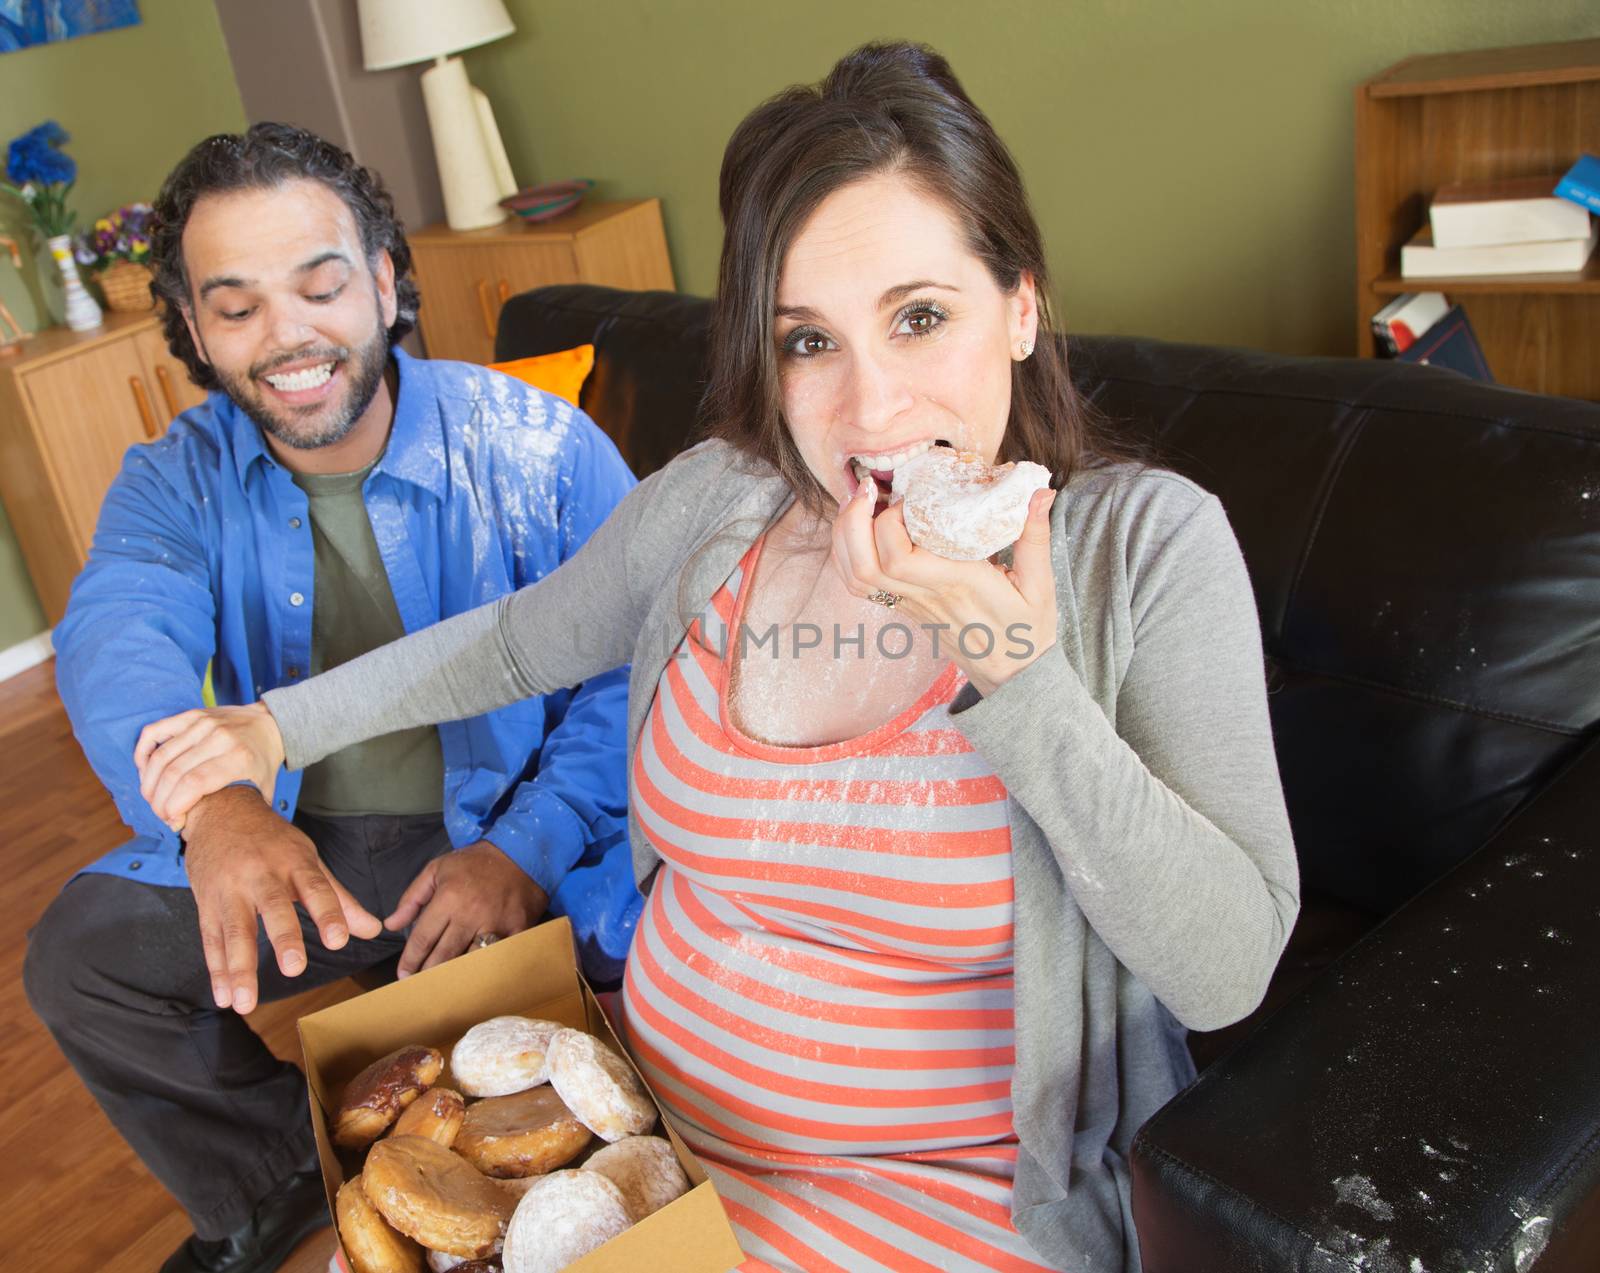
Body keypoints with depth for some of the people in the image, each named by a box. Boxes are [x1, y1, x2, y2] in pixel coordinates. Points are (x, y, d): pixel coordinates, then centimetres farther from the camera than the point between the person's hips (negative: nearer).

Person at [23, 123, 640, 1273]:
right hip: (288, 843, 4)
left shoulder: (538, 447, -12)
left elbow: (631, 672, -12)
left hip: (508, 832, -3)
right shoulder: (177, 482, -3)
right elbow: (119, 640, -24)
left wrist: (526, 849, -25)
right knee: (79, 957, -8)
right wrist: (208, 801, -47)